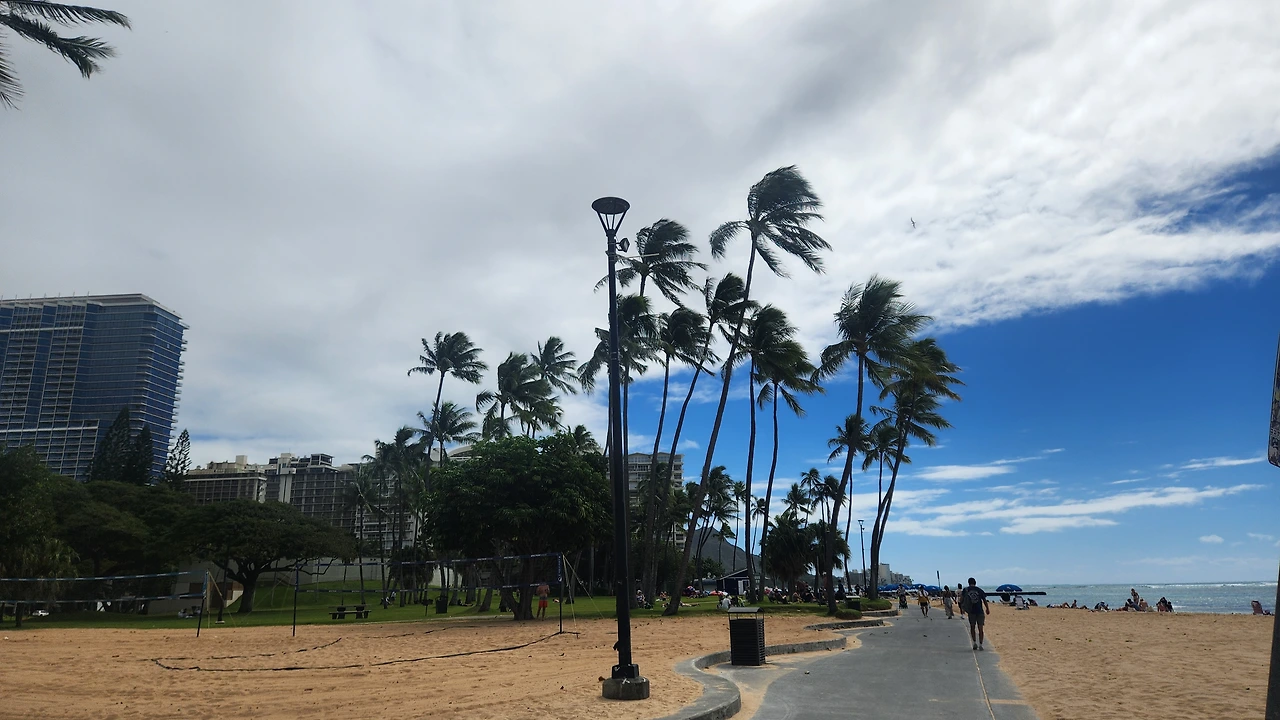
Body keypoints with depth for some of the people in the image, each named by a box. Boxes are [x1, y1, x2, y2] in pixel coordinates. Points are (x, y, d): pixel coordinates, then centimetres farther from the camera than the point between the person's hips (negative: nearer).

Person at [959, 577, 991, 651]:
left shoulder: (965, 590, 2)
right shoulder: (979, 590, 3)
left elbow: (961, 600, 0)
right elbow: (984, 600, 1)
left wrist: (962, 608, 14)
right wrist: (987, 609, 12)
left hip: (971, 611, 0)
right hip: (980, 611, 0)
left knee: (972, 627, 15)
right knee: (980, 628, 6)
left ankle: (974, 643, 5)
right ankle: (980, 644, 0)